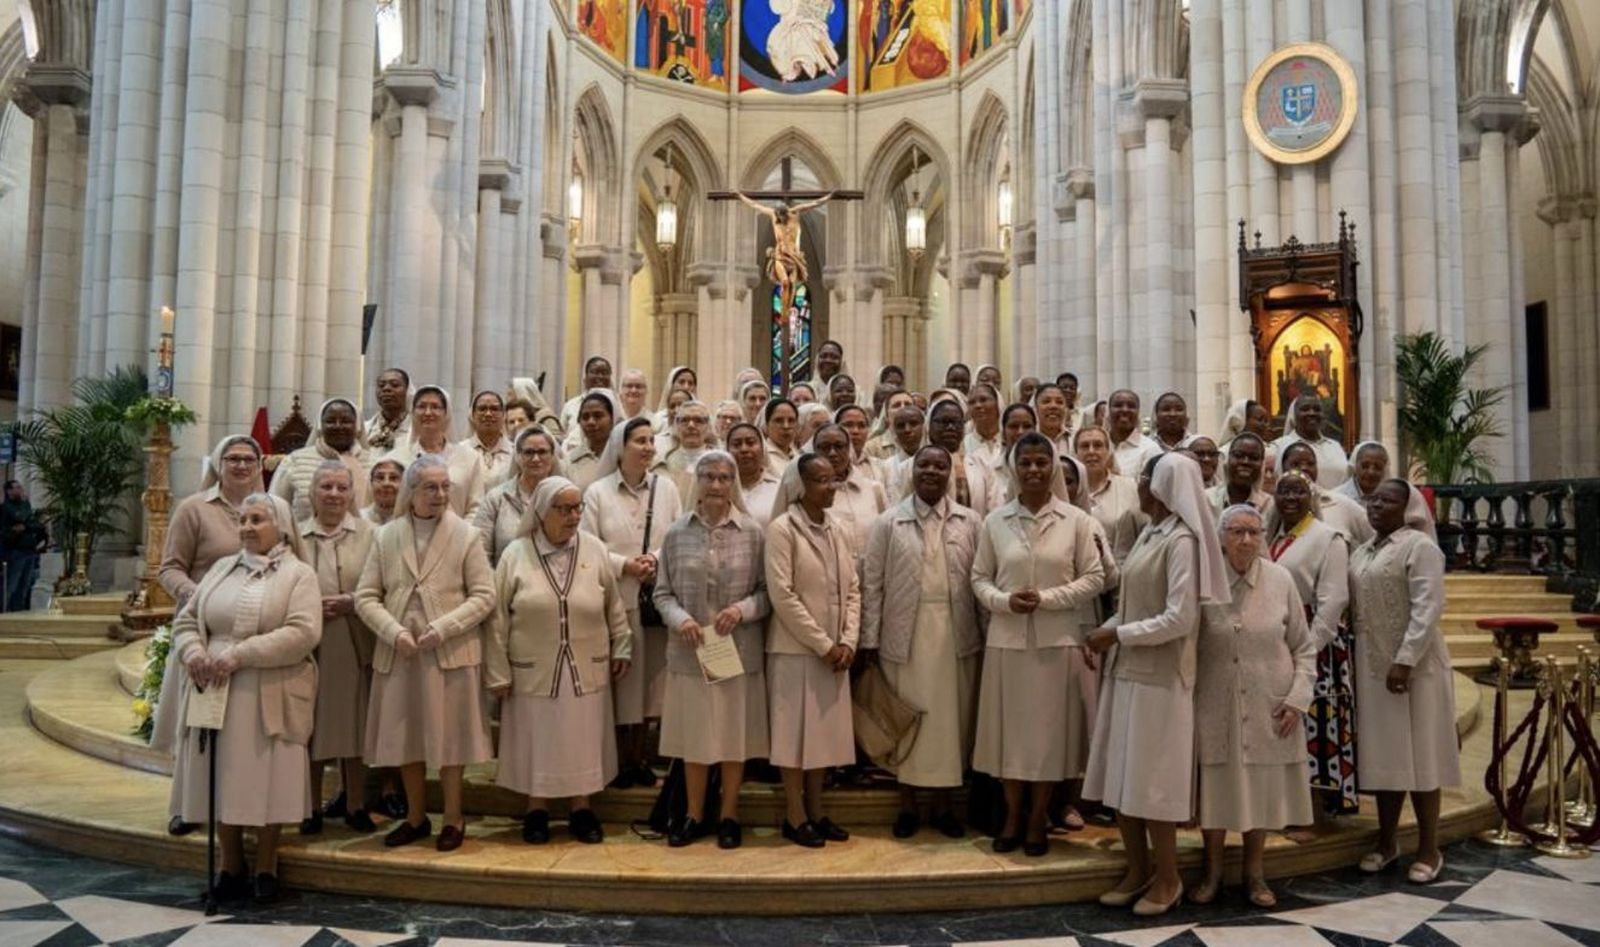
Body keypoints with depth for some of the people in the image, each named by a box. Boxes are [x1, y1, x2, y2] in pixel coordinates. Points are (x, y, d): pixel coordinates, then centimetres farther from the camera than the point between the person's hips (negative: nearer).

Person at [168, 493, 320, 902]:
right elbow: (186, 619, 14)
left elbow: (302, 633, -14)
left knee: (266, 780, 1)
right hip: (216, 692, 4)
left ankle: (265, 867, 16)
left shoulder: (298, 574, -1)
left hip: (269, 698, -4)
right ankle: (232, 867, 21)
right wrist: (194, 653, -8)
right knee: (221, 779, 7)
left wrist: (240, 655, -20)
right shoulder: (222, 568, 16)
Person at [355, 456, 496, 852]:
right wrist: (395, 632, -13)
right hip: (398, 653, 3)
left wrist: (441, 629, -16)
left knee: (449, 735, 5)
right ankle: (416, 817, 28)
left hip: (451, 653, -2)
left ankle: (453, 819, 19)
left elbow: (483, 596, -4)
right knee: (405, 735, 11)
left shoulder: (465, 535, -1)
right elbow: (366, 596, 3)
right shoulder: (386, 536, 5)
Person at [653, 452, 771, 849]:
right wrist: (680, 618, -13)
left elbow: (768, 591, 0)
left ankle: (729, 815, 25)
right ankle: (694, 815, 26)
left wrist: (742, 609, -17)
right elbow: (662, 592, 5)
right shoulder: (677, 532, 2)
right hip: (690, 651, 1)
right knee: (693, 735, 10)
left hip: (739, 650, -1)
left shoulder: (752, 532, -2)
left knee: (735, 734, 9)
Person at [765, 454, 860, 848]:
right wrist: (822, 645, -15)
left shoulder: (837, 531, 9)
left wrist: (848, 641, -4)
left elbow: (853, 589, 9)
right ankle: (795, 816, 13)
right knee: (796, 731, 2)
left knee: (825, 730, 11)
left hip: (835, 652, 6)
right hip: (797, 649, -6)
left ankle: (815, 811, 22)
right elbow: (782, 595, -16)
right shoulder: (782, 529, -10)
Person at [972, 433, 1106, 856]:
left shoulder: (1077, 520, -1)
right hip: (1007, 639, 1)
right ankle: (1013, 815, 22)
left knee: (1049, 726, 6)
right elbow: (979, 577, 7)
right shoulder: (995, 521, 3)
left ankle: (1038, 818, 20)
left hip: (1057, 641, -1)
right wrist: (1004, 600, -13)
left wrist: (1046, 598, -13)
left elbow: (1094, 578, -1)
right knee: (1009, 725, 7)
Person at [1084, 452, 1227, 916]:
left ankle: (1167, 879, 21)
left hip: (1158, 675, -8)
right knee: (1122, 777, 13)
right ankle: (1139, 870, 27)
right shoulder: (1150, 533, 9)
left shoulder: (1181, 540, -15)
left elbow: (1179, 619, -21)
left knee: (1150, 780, 3)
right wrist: (1107, 630, 0)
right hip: (1127, 669, 8)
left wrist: (1117, 635, -16)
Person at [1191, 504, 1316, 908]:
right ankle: (1213, 871, 23)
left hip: (1268, 707, 1)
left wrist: (1297, 698, -3)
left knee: (1262, 787, 10)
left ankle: (1254, 872, 27)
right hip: (1216, 704, -1)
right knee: (1215, 785, 6)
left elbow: (1303, 647, 4)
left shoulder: (1281, 580, -2)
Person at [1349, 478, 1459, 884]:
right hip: (1372, 664, 7)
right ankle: (1387, 841, 22)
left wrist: (1405, 660, -23)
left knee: (1417, 751, 1)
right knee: (1383, 753, 11)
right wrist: (1368, 659, 7)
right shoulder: (1361, 551, 13)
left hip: (1413, 664, -6)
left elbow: (1427, 608, -17)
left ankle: (1428, 849, 12)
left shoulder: (1419, 546, -9)